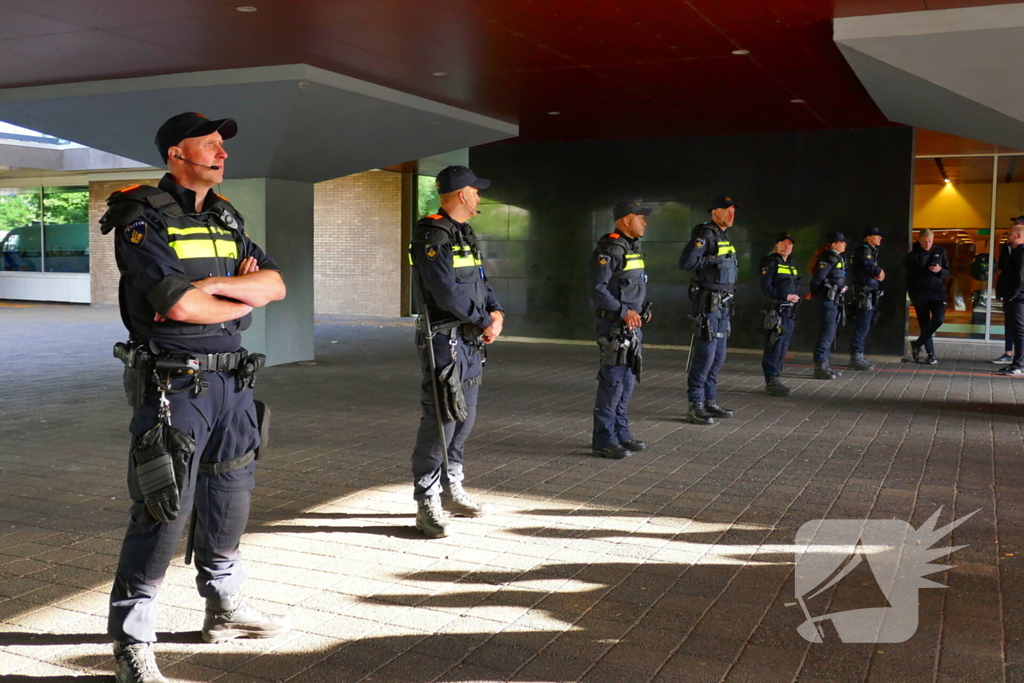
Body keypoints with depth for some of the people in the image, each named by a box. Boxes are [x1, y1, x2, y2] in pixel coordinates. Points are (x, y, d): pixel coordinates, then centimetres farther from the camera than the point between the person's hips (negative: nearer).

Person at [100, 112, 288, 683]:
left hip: (232, 380, 7)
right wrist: (245, 299, -5)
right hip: (173, 386, -7)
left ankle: (225, 608, 34)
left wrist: (216, 284, -11)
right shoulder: (144, 219, -9)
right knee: (163, 514, -5)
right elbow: (180, 304, -22)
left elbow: (276, 284, 6)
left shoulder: (227, 219, 14)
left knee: (229, 501, 16)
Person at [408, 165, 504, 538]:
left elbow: (480, 282, 20)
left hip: (471, 342, 10)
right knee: (440, 420, -9)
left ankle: (451, 491, 27)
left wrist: (496, 312, 0)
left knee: (465, 419, 15)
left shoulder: (466, 236, 17)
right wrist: (485, 322, -12)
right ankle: (427, 504, -1)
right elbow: (447, 293, -21)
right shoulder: (433, 237, -14)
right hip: (444, 342, -10)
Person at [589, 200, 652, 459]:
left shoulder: (634, 248, 15)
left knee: (627, 381, 14)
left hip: (632, 325, 10)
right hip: (614, 326, -10)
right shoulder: (609, 249, -14)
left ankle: (620, 434, 23)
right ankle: (604, 440, -1)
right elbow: (597, 290, -19)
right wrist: (624, 311, -23)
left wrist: (644, 309, 10)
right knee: (613, 382, -7)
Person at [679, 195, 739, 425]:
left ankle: (710, 401, 21)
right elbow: (686, 262, -25)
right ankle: (695, 407, -3)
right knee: (705, 354, -9)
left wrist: (732, 264, 11)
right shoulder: (705, 234, -12)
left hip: (722, 302, 10)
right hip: (708, 302, -9)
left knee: (718, 355, 12)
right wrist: (713, 259, -19)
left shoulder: (724, 237, 17)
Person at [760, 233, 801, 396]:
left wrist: (795, 297, 3)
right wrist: (786, 296, -16)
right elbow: (765, 287, -13)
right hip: (775, 311, -8)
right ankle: (771, 380, -5)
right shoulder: (771, 263, -6)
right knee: (774, 346, -9)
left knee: (783, 347, 10)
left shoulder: (791, 264, 18)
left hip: (790, 312, 8)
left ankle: (775, 378, 16)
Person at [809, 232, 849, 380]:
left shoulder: (838, 258, 16)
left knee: (830, 333, 14)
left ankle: (824, 365, 21)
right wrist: (813, 293, -3)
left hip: (835, 299, 10)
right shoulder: (829, 258, -15)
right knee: (826, 333, -8)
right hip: (828, 299, -10)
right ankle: (819, 367, -5)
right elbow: (817, 277, -18)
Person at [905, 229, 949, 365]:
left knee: (938, 319, -18)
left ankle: (917, 344, -2)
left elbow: (947, 273, 11)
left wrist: (940, 270, -12)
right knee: (925, 325, 2)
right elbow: (909, 278, 4)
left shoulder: (940, 252, 7)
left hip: (938, 293, 1)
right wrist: (912, 297, -1)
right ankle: (931, 354, 11)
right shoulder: (913, 255, 1)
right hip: (920, 295, -1)